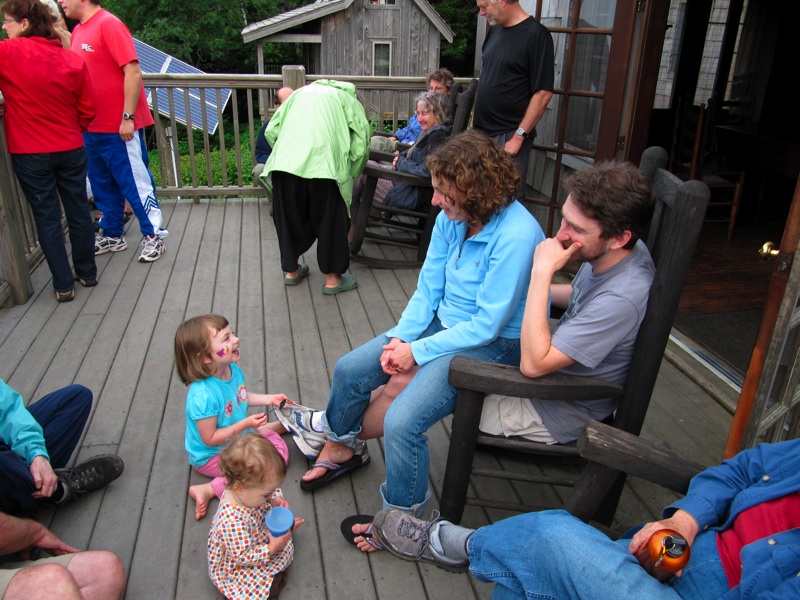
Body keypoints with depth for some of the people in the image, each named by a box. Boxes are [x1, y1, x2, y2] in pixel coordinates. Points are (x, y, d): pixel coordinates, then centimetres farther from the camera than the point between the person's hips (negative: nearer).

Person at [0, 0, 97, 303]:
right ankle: (87, 272, 26)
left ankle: (63, 285, 10)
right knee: (78, 210, 13)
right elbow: (87, 110, 3)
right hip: (71, 149, 3)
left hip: (30, 154, -3)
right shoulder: (72, 59, 0)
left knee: (47, 217, 5)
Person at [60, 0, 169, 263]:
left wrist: (127, 117, -20)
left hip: (119, 127, -8)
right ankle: (112, 235, 28)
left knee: (135, 182, 0)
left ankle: (153, 236, 11)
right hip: (92, 126, 9)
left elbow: (133, 72, -18)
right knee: (102, 184, 15)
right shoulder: (78, 30, 13)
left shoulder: (109, 24, -11)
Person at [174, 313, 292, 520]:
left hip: (240, 436, 7)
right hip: (212, 455, -7)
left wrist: (269, 399, 1)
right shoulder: (202, 395, -36)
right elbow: (209, 438, -27)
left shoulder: (233, 370, -11)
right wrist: (245, 424, -30)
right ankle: (209, 490, -13)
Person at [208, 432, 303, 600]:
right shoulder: (232, 521, -43)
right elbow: (242, 557, -32)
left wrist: (276, 500, -17)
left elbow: (273, 491, 2)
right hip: (234, 567, -7)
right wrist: (272, 548, -30)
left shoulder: (249, 490, -21)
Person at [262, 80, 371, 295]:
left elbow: (271, 131, 20)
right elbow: (361, 144, 7)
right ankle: (332, 278, 19)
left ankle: (291, 270, 32)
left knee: (290, 217, 19)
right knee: (330, 219, 11)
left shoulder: (300, 92, 32)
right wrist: (349, 177, 17)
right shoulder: (348, 99, 23)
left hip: (286, 162, 4)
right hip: (323, 164, -3)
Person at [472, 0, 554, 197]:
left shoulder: (536, 34, -11)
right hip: (482, 131, 7)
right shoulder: (495, 30, 11)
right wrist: (475, 118, 15)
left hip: (509, 136, -7)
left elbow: (543, 92, -15)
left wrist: (519, 136, -16)